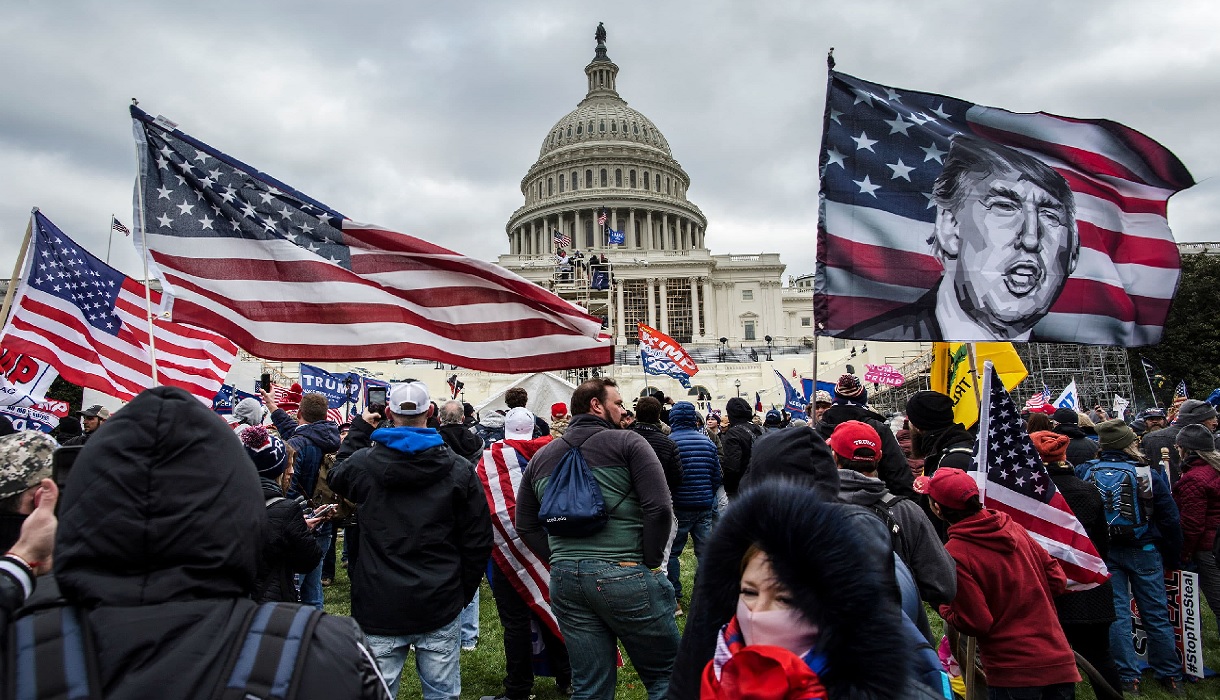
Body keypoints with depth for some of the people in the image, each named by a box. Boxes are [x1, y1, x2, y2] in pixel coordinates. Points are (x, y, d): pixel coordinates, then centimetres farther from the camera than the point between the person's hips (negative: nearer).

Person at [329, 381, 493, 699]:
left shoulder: (364, 462, -6)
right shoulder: (459, 468, -6)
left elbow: (337, 476, 21)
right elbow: (478, 540, -2)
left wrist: (359, 429, 26)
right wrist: (464, 591, 11)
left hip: (380, 606, 0)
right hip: (440, 607, 0)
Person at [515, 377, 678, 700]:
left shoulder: (541, 457, 13)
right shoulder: (626, 442, -3)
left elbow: (526, 525, 14)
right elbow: (659, 507, -13)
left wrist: (561, 562, 12)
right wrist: (650, 563, -4)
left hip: (564, 579, 6)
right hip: (625, 575, -5)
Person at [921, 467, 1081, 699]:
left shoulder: (954, 554, -19)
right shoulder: (1013, 528, -1)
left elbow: (975, 623, -16)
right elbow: (1057, 580, 6)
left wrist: (943, 608, 2)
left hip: (1014, 673, -6)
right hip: (1060, 662, 6)